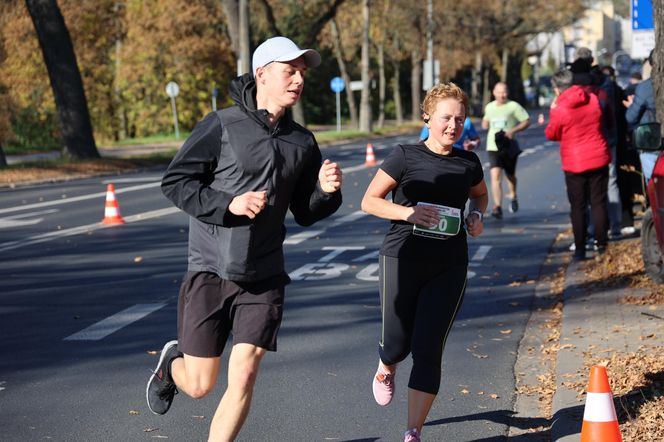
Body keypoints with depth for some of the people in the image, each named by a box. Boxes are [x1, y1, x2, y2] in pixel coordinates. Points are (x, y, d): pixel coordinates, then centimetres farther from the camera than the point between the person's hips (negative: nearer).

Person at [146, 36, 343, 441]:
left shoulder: (303, 142, 8)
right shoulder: (222, 126, -8)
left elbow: (305, 213, 15)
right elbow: (174, 182, -7)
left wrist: (326, 191, -6)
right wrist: (228, 203, -19)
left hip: (263, 278, 3)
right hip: (210, 271, -3)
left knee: (244, 376, -8)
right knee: (200, 385, 4)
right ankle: (173, 363, 40)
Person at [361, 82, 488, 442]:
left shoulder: (468, 163, 6)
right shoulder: (406, 156, -5)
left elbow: (480, 194, 27)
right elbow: (369, 201, -4)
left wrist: (477, 216, 5)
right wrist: (408, 212, -19)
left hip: (449, 267, 2)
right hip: (402, 260, -2)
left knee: (428, 351, -4)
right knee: (397, 344, 4)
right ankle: (386, 368, 44)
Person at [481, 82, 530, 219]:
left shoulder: (514, 106, -4)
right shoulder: (489, 107, 10)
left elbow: (527, 121, -4)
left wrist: (513, 130, -18)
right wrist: (485, 122, 2)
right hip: (493, 147, 2)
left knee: (510, 175, 15)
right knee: (495, 176, -15)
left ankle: (513, 196, 46)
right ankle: (497, 207, -20)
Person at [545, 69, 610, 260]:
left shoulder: (560, 109, -14)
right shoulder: (593, 99, 0)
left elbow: (551, 134, -1)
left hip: (574, 164, -3)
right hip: (599, 159, 3)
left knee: (578, 207, 4)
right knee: (599, 202, 10)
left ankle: (580, 249, 4)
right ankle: (602, 244, 12)